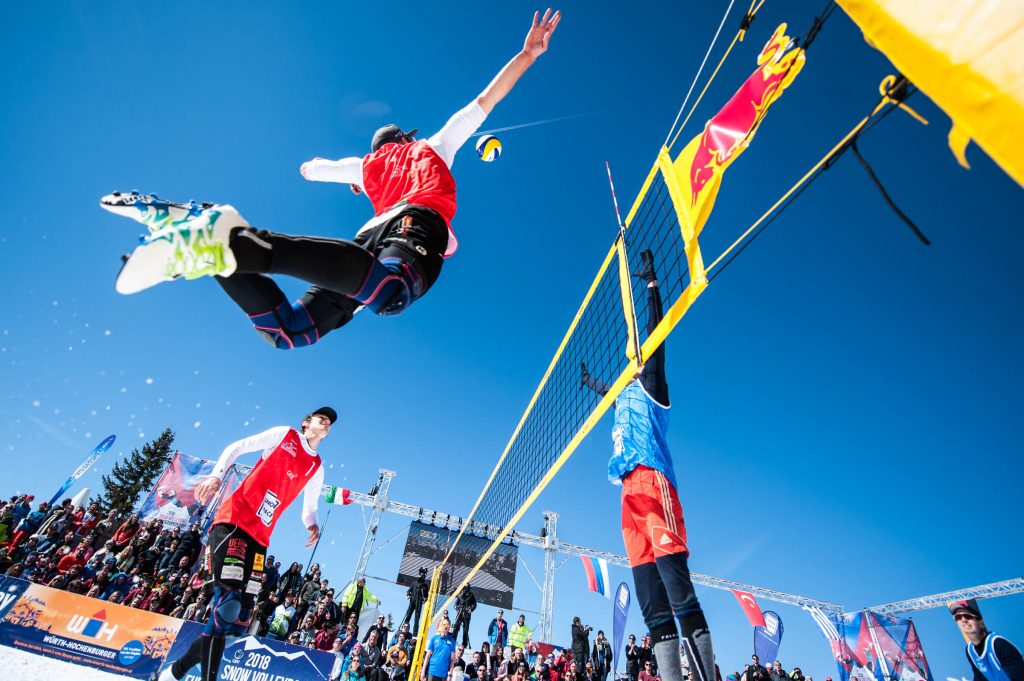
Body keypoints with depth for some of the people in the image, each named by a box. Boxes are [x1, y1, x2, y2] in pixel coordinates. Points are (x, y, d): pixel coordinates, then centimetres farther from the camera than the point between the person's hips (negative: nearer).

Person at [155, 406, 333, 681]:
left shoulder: (317, 468, 17)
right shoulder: (284, 434, 4)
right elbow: (235, 448, 4)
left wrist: (312, 526, 0)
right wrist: (216, 475, -13)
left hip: (259, 536, 6)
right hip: (234, 519, -6)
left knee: (239, 620, 5)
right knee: (227, 603, -21)